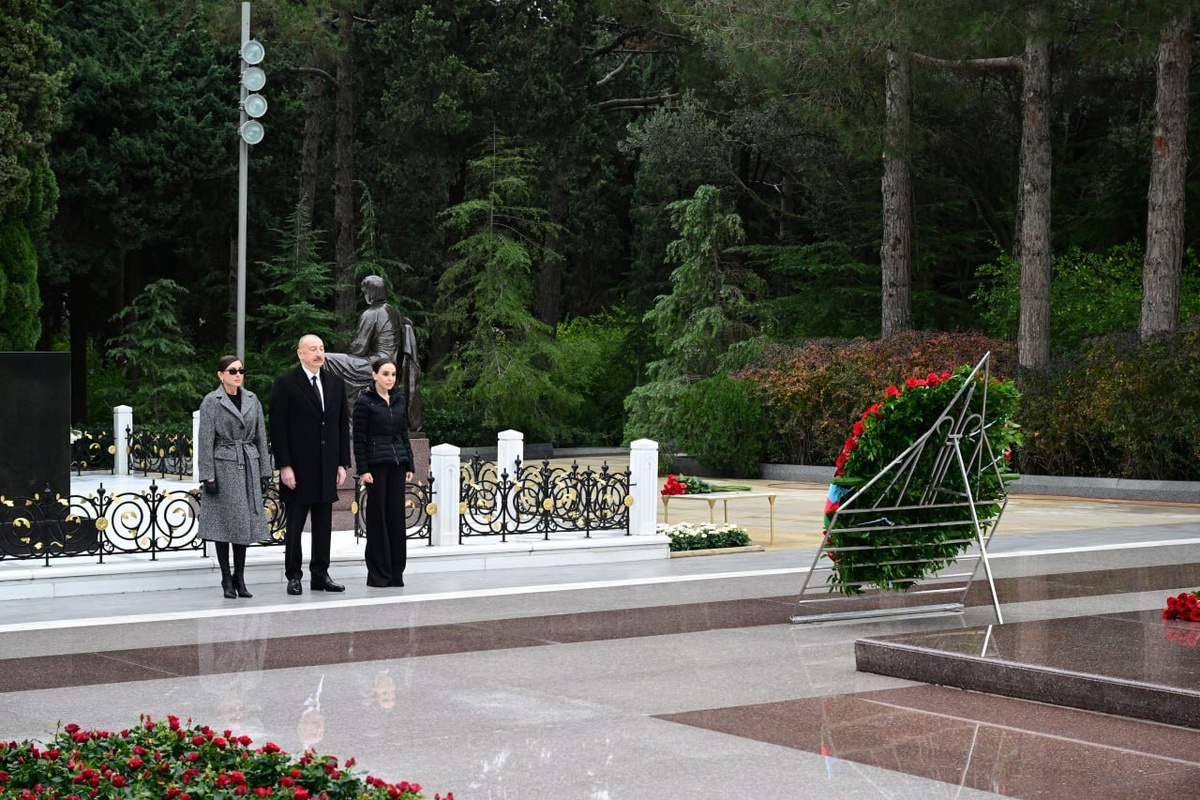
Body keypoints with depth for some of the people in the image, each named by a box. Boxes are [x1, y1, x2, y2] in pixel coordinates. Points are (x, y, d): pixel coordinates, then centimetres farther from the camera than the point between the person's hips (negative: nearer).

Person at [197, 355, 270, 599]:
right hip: (223, 466, -4)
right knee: (224, 522, 0)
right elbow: (205, 441, -6)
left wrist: (263, 470, 8)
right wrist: (208, 476, -11)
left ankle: (239, 577, 13)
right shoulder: (211, 402, -4)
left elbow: (261, 436, 12)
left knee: (246, 522, 5)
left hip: (248, 466, 4)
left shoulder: (252, 399, 9)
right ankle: (227, 579, 8)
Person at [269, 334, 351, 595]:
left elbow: (343, 425, 13)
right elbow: (278, 428, -7)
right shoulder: (285, 384, -4)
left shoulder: (335, 383, 11)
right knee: (294, 525, 2)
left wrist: (343, 463, 6)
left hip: (327, 468, 5)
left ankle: (320, 575, 14)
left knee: (324, 525, 8)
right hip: (298, 469, -5)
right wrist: (284, 466, -13)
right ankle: (294, 576, 9)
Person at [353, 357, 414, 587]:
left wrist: (409, 464, 10)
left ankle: (396, 572, 10)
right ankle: (378, 574, 5)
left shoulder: (399, 399, 10)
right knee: (378, 516, -1)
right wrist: (362, 469, -12)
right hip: (376, 463, -5)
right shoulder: (365, 402, -6)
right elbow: (359, 438, -7)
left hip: (397, 464, 5)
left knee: (397, 515, 4)